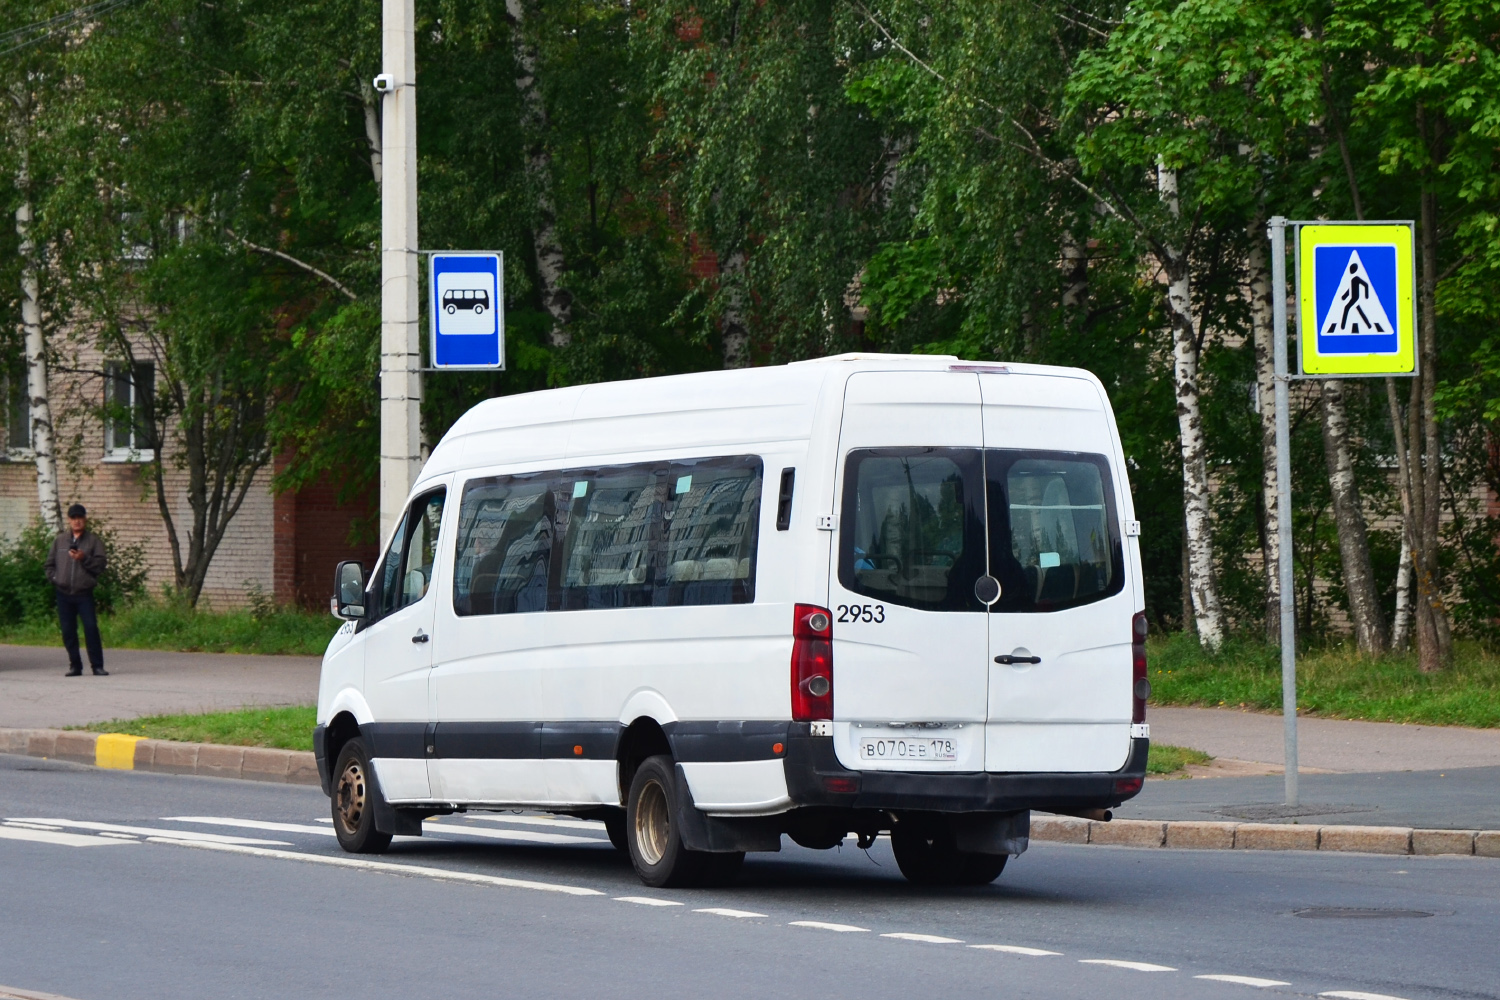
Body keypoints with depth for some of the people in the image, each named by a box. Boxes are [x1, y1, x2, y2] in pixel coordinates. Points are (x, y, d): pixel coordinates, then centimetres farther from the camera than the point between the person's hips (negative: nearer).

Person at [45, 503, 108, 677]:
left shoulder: (93, 540, 4)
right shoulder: (59, 540, 11)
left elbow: (100, 564, -4)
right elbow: (50, 563, 16)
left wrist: (84, 558, -17)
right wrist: (54, 578, 0)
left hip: (84, 593, -3)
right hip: (64, 593, 3)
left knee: (91, 628, -10)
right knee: (68, 630, 4)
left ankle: (97, 665, -7)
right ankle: (75, 665, 13)